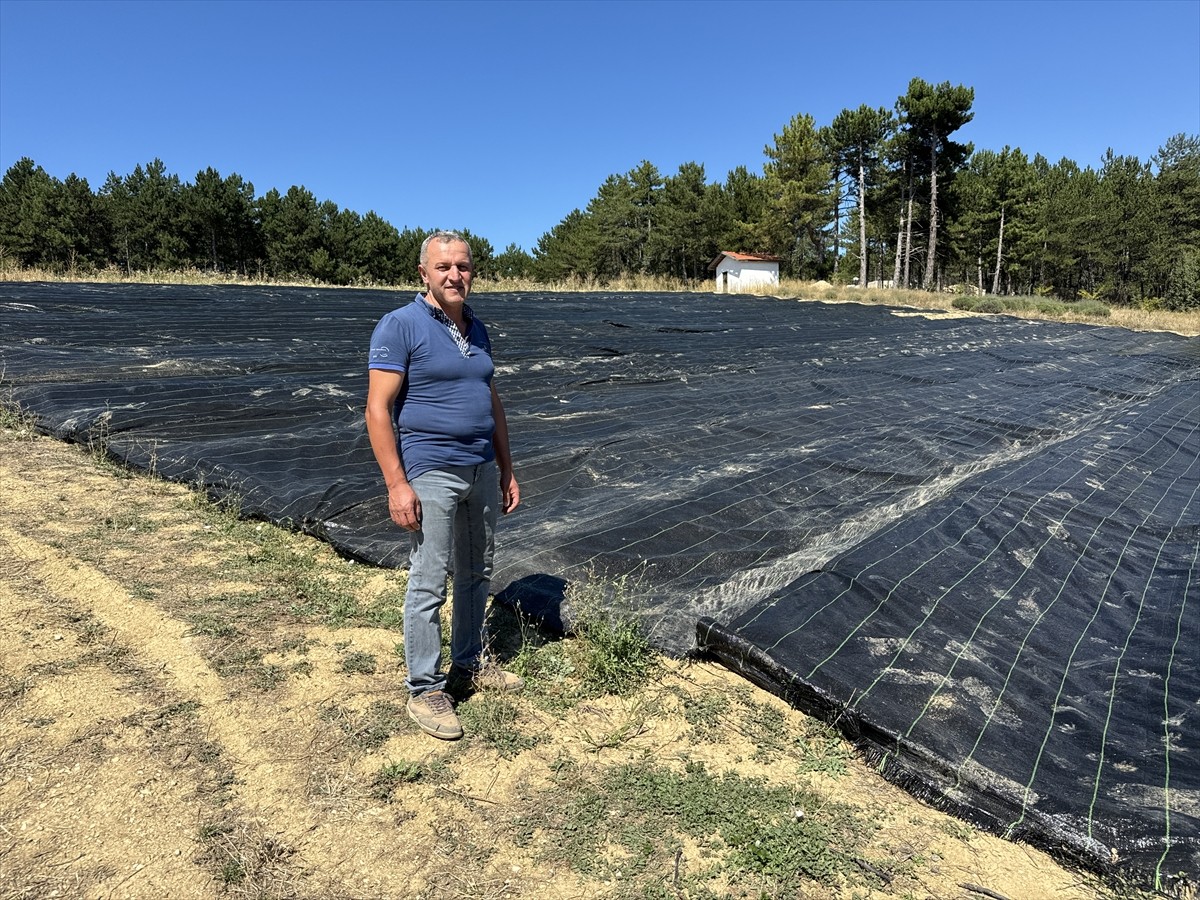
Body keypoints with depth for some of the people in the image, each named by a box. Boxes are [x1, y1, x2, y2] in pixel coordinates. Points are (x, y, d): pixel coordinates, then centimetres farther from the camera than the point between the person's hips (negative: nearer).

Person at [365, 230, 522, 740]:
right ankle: (425, 690, 15)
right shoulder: (400, 326, -9)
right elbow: (378, 409, -14)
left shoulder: (477, 330, 12)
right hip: (431, 474, -7)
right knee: (428, 585, 0)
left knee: (476, 575, 16)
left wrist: (506, 469, 14)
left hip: (481, 471, 7)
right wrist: (396, 484, -19)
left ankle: (468, 665, 33)